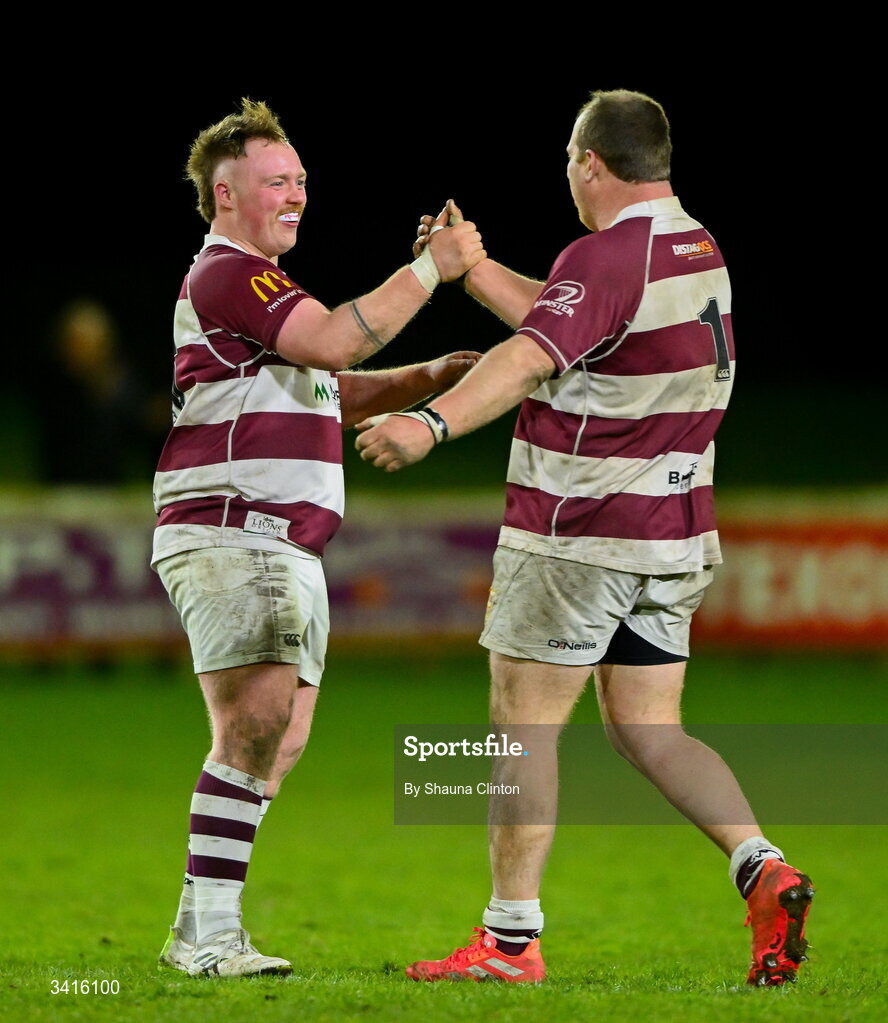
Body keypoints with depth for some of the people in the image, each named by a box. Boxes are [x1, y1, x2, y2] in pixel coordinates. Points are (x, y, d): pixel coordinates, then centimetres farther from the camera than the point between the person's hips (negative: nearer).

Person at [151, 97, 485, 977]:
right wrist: (429, 268, -18)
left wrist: (431, 377, 14)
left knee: (282, 741, 9)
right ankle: (209, 937, -20)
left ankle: (199, 929, 13)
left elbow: (331, 393, 29)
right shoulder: (225, 276, -10)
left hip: (285, 550, 11)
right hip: (230, 536, -11)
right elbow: (334, 343, -23)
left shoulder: (256, 281, 25)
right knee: (256, 726, -19)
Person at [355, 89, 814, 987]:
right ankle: (762, 869, -8)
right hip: (673, 534, 9)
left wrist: (431, 422, -48)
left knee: (523, 725, 1)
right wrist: (468, 267, 24)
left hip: (577, 536, -9)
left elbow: (531, 356, -36)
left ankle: (510, 939, 3)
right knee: (647, 733, 11)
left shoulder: (608, 256, -18)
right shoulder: (697, 249, 11)